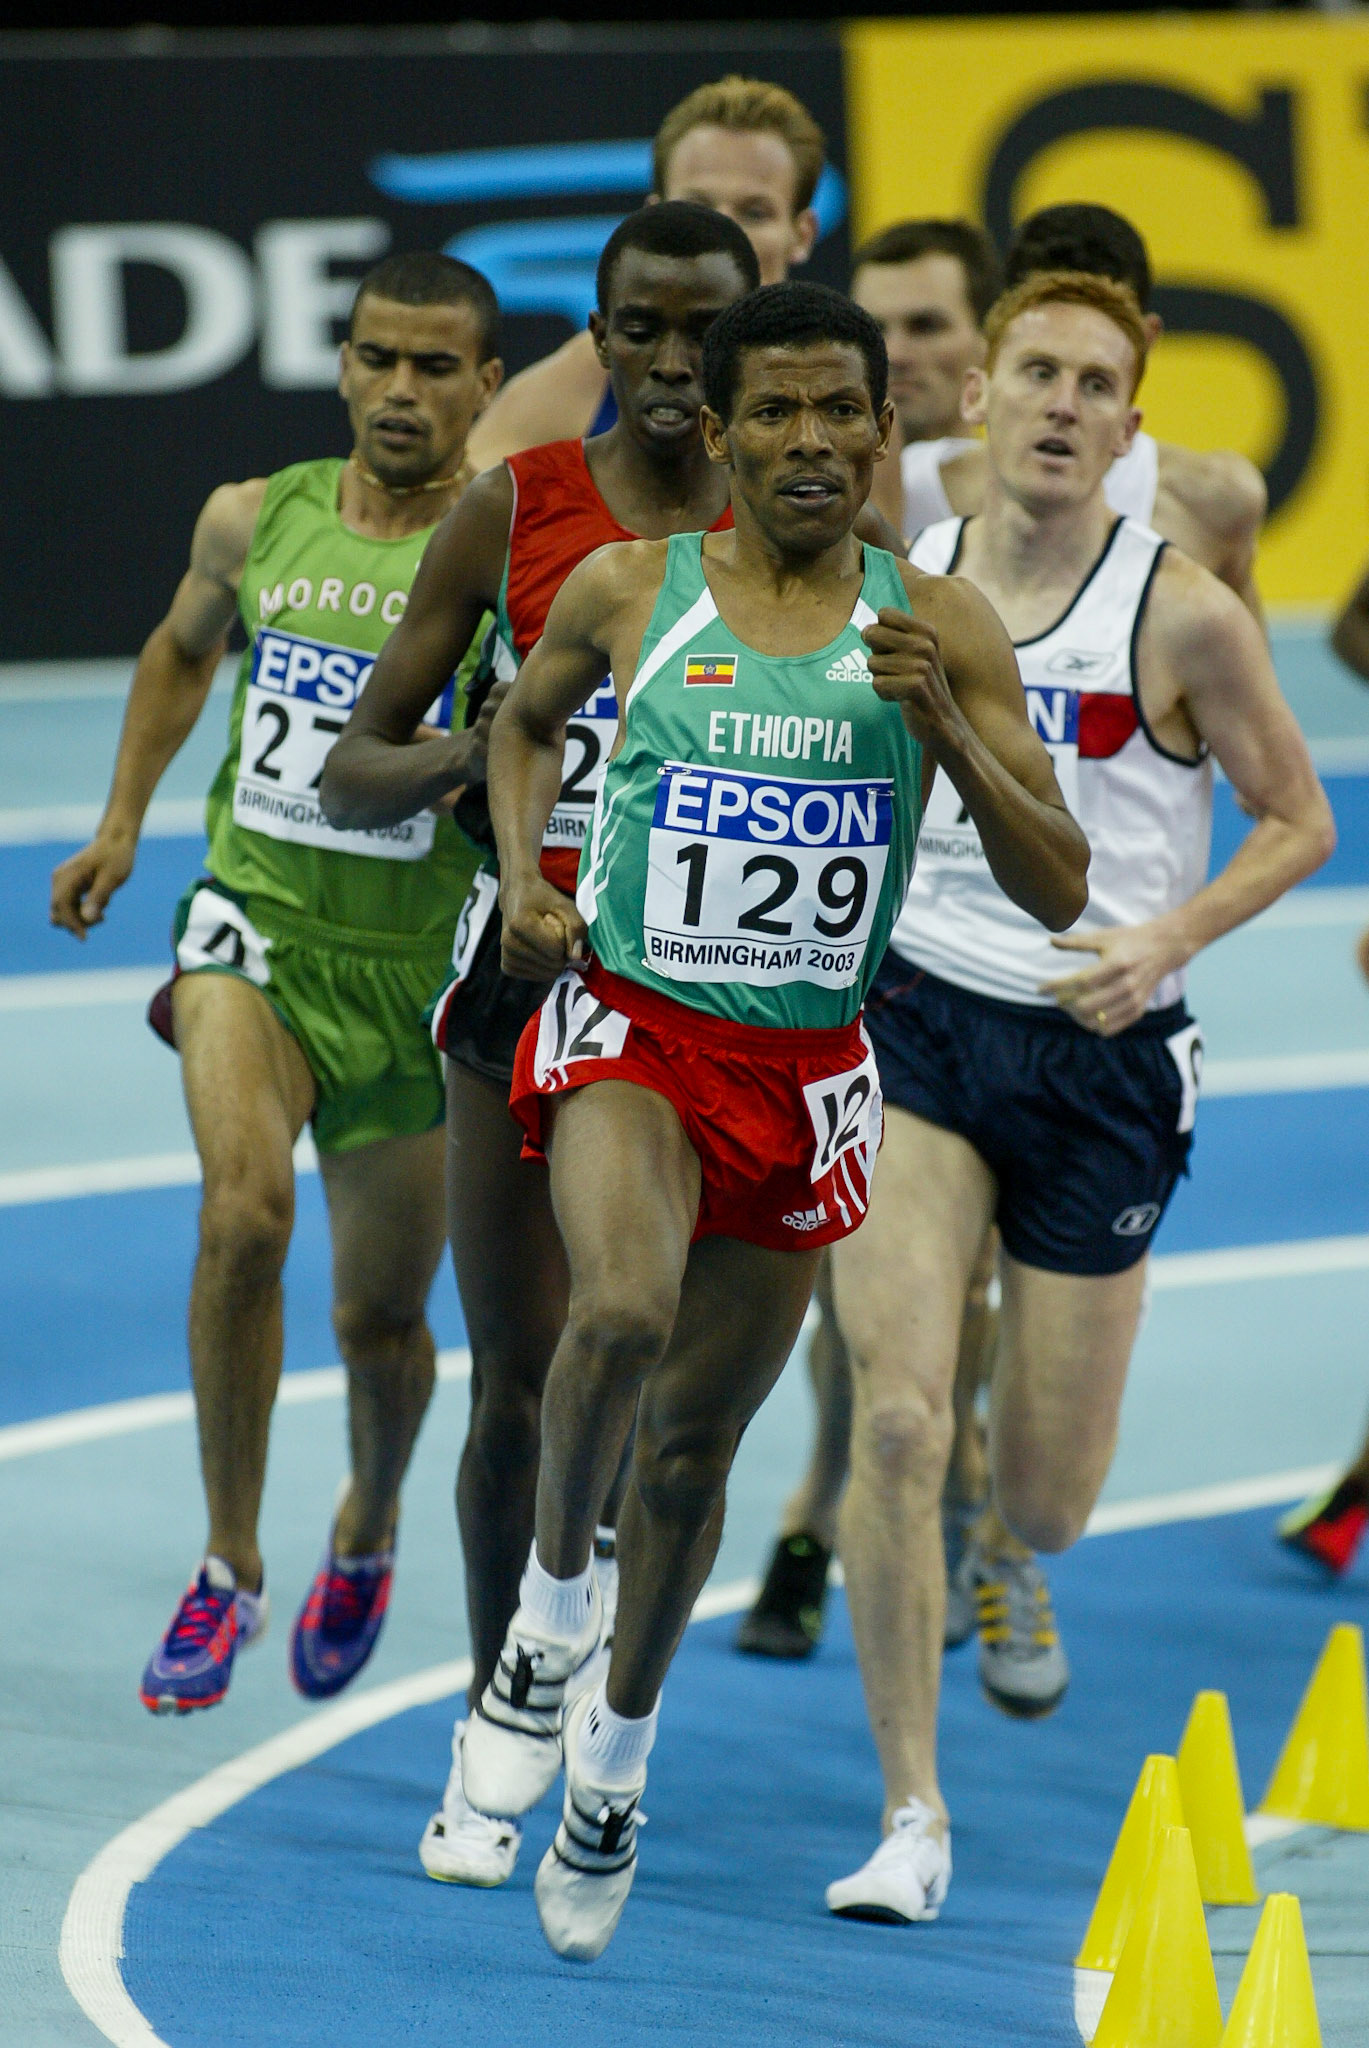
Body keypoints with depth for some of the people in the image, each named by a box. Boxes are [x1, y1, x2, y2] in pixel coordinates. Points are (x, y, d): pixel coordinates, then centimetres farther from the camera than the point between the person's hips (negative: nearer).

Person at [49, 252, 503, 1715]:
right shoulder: (255, 523, 2)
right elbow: (183, 647, 23)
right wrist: (122, 822, 18)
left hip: (414, 969, -1)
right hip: (256, 922, 1)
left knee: (380, 1315, 10)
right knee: (244, 1212, -25)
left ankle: (367, 1529, 43)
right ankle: (228, 1564, -10)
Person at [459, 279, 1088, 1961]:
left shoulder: (939, 629, -3)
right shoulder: (627, 592, -3)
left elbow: (1056, 891, -5)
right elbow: (524, 718, 19)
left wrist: (944, 725, -20)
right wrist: (522, 877, 1)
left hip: (804, 1068, 2)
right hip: (630, 1028, -2)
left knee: (696, 1439, 13)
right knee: (624, 1310, -32)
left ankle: (616, 1756, 35)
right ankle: (545, 1616, -6)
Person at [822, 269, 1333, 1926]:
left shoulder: (1180, 612, -10)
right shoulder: (894, 588, 0)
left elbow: (1298, 820, -1)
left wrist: (1167, 940, -15)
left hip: (1100, 1054, -1)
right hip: (920, 1019, 1)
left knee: (1044, 1508, 6)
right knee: (895, 1419, -17)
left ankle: (1006, 1570, 47)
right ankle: (911, 1816, -6)